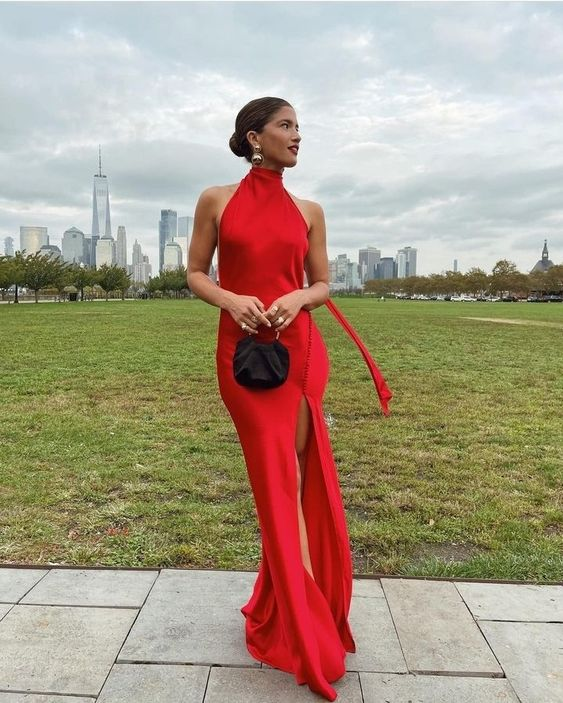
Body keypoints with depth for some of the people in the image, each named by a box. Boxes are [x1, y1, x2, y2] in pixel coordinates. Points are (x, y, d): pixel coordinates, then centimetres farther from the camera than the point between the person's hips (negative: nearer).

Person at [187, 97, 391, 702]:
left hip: (299, 347, 2)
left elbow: (323, 283, 12)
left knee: (293, 472, 3)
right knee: (275, 474, 2)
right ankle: (307, 631, 20)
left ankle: (289, 610, 26)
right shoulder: (217, 201, 5)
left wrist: (299, 297, -10)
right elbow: (195, 273, 6)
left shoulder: (308, 211, 10)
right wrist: (232, 300, -13)